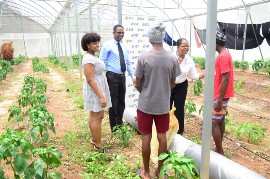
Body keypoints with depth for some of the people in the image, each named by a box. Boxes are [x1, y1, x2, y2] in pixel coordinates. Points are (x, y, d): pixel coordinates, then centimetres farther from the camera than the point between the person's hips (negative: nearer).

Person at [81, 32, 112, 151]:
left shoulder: (92, 57, 12)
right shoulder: (89, 59, -19)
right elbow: (90, 80, -23)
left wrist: (101, 94, 21)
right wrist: (101, 96, -25)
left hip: (98, 89, 10)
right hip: (95, 91, -10)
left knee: (94, 116, 17)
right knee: (97, 118, -3)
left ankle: (94, 140, 29)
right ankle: (98, 146, 7)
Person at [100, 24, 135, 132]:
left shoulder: (124, 47, 13)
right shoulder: (107, 46, -5)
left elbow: (128, 63, 19)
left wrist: (132, 77, 16)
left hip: (122, 77, 6)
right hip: (112, 77, -6)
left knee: (121, 102, 15)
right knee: (113, 102, 1)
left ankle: (120, 124, 30)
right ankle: (114, 127, 15)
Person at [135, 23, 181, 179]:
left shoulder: (144, 58, -13)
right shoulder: (173, 59, -6)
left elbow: (137, 84, -6)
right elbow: (173, 84, 3)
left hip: (145, 105, -2)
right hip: (163, 105, 2)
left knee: (146, 137, 10)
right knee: (162, 137, 13)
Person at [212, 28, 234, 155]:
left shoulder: (223, 56, -20)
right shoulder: (224, 55, 11)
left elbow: (225, 80, -24)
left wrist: (219, 100, -24)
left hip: (220, 96, -10)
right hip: (221, 95, 10)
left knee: (213, 122, -3)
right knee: (220, 121, 15)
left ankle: (220, 152, 7)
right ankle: (219, 149, 25)